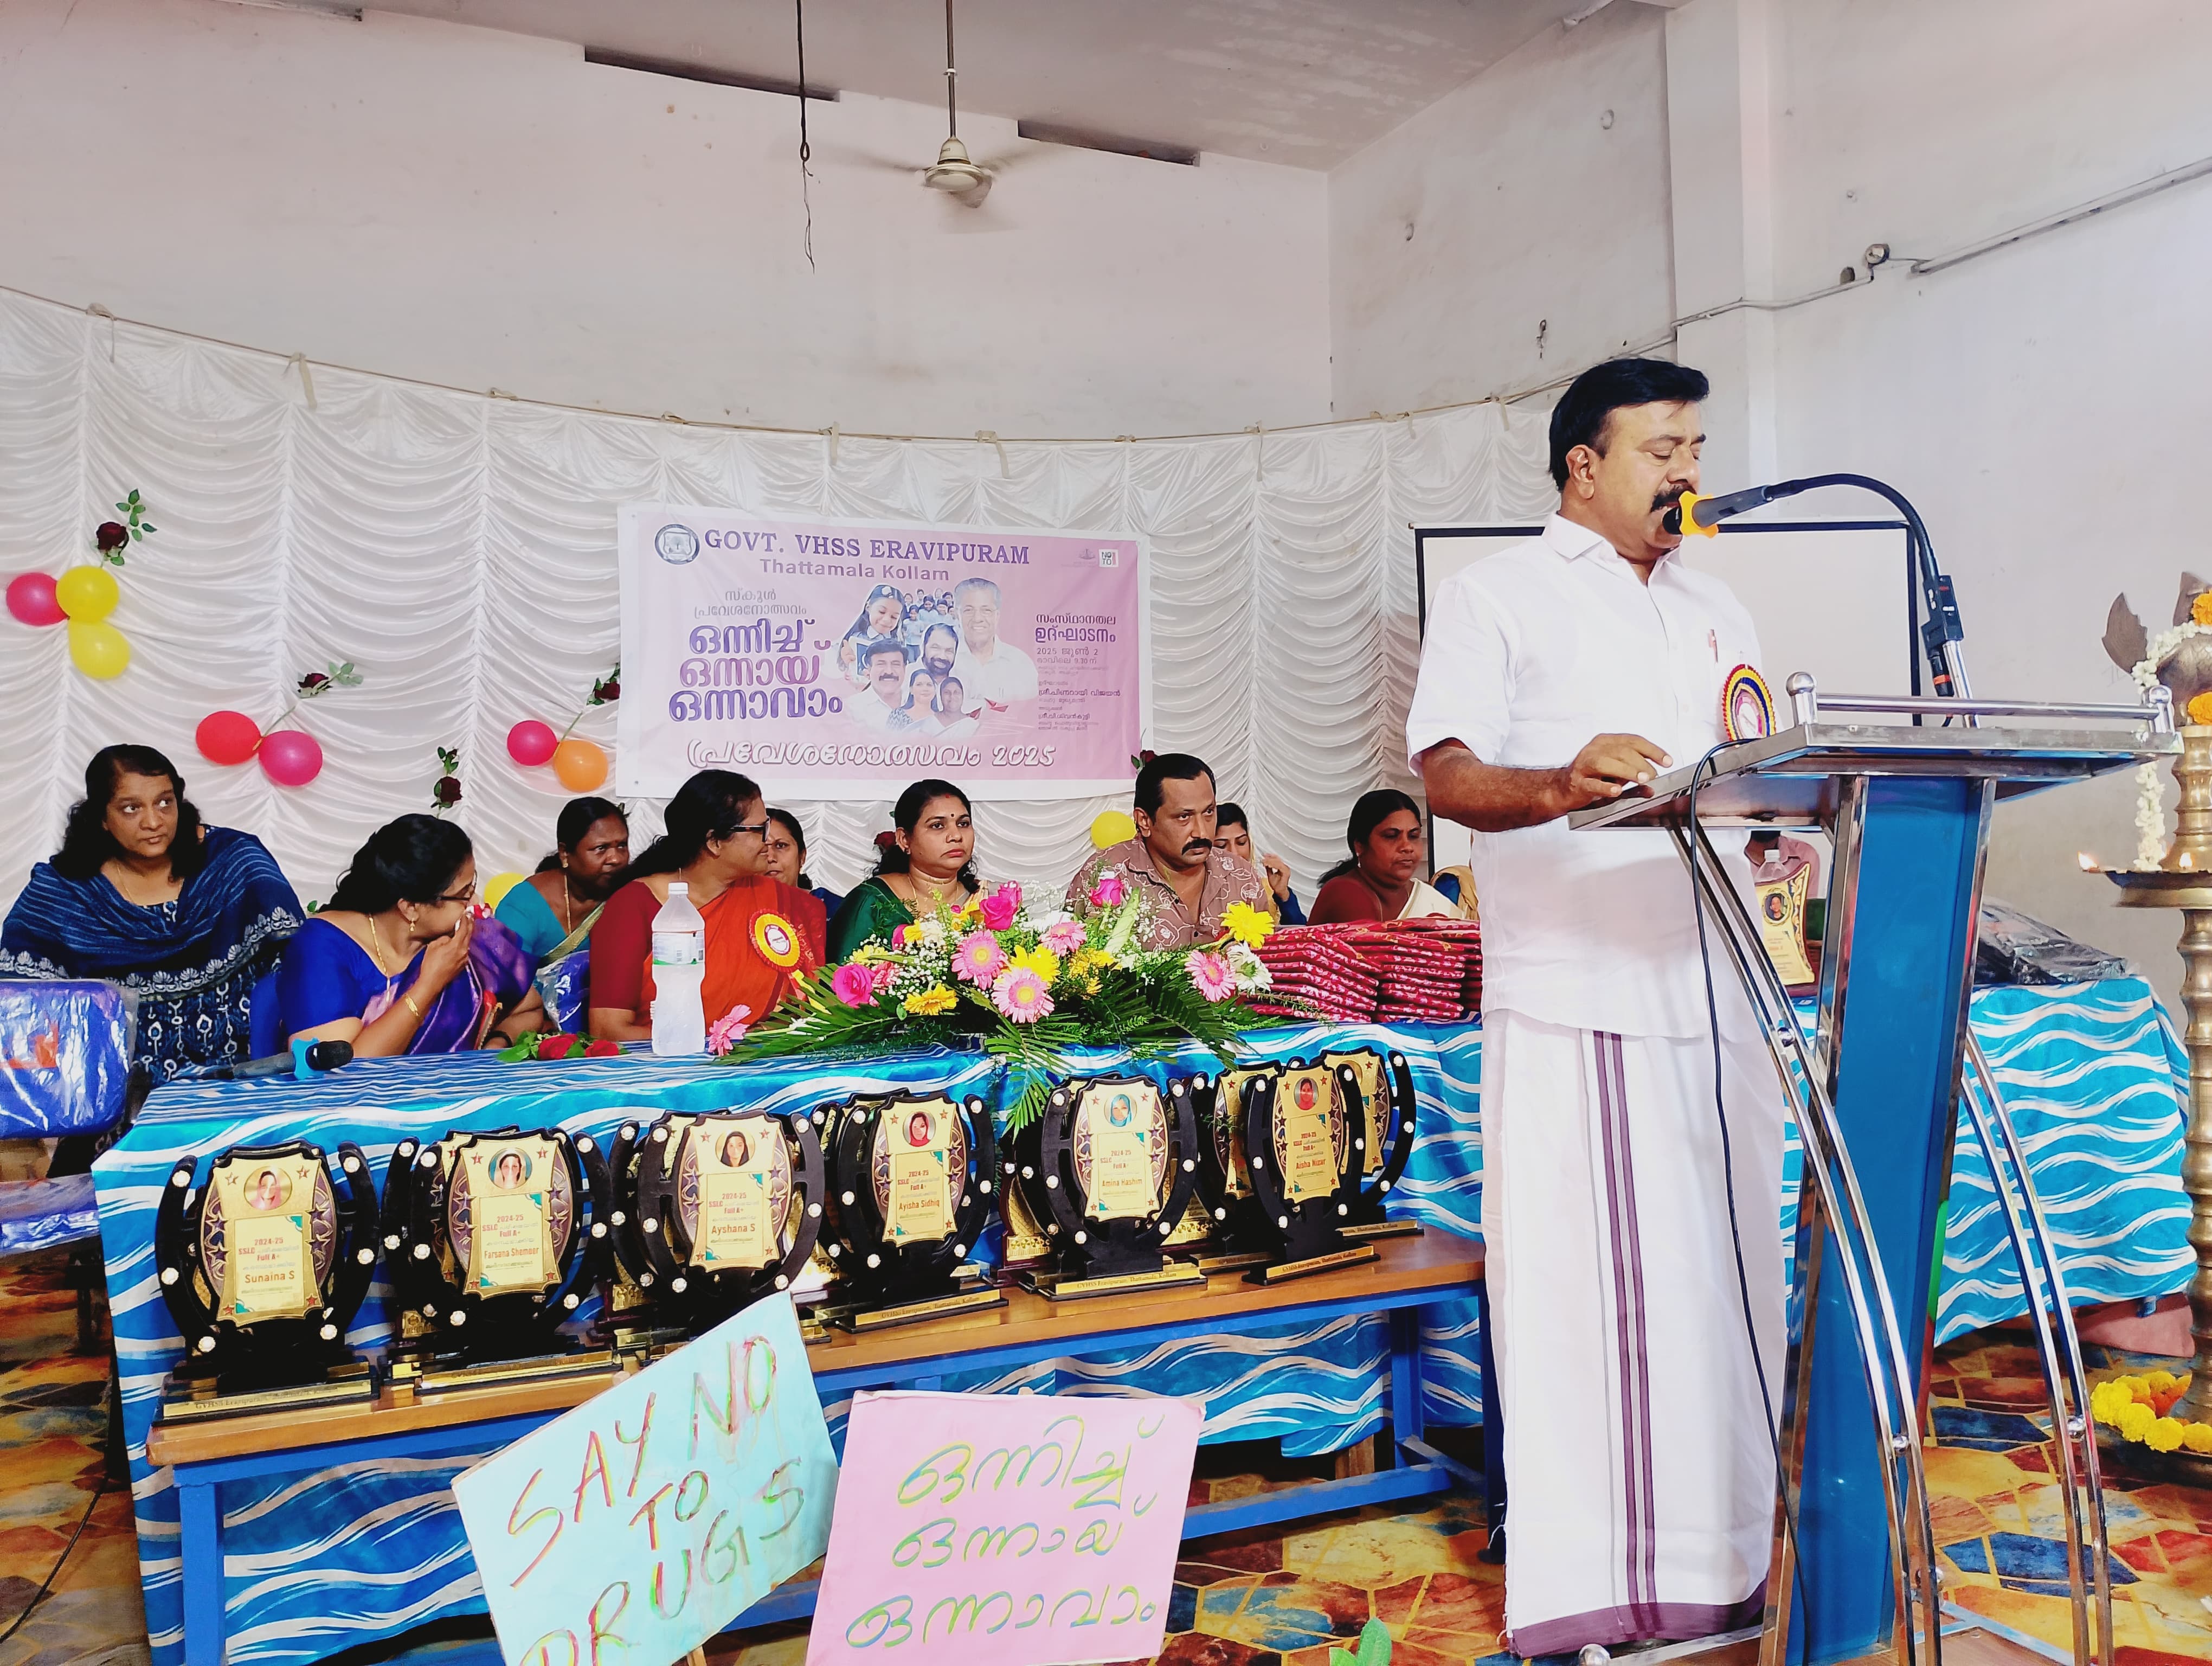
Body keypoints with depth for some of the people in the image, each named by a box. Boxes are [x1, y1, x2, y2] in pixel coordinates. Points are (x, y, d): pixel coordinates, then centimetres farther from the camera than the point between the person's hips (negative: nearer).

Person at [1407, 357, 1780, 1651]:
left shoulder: (1718, 611, 24)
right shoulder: (1501, 595, 4)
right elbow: (1445, 773, -9)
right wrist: (1560, 787, -29)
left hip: (1717, 997, 7)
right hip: (1575, 999, -6)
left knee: (1726, 1277, 10)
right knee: (1591, 1282, -6)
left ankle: (1719, 1567, 25)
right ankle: (1593, 1597, 5)